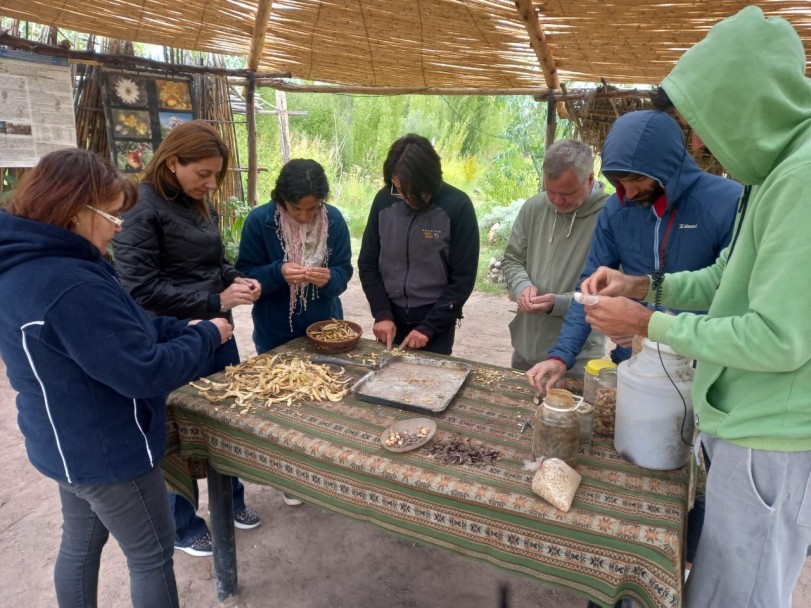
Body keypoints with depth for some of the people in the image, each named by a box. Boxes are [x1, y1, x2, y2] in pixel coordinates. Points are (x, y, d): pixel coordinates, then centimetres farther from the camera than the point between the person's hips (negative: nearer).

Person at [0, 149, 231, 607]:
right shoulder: (70, 284, -32)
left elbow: (119, 328, 7)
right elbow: (146, 373, -29)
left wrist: (182, 328, -3)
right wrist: (206, 336, -15)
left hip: (69, 444, 9)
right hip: (107, 450, -9)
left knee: (81, 543, 27)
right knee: (152, 554, 11)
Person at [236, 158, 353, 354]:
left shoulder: (334, 219, -7)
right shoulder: (259, 220, -13)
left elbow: (344, 272, -4)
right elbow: (245, 275, -11)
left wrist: (329, 279, -26)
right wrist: (278, 273, -29)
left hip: (325, 328, 2)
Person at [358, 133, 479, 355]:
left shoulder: (457, 207, -14)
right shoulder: (385, 199, -8)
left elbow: (463, 278, -11)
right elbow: (367, 263, 1)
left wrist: (428, 327, -13)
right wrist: (382, 313, -7)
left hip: (436, 321, -2)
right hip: (391, 317, 3)